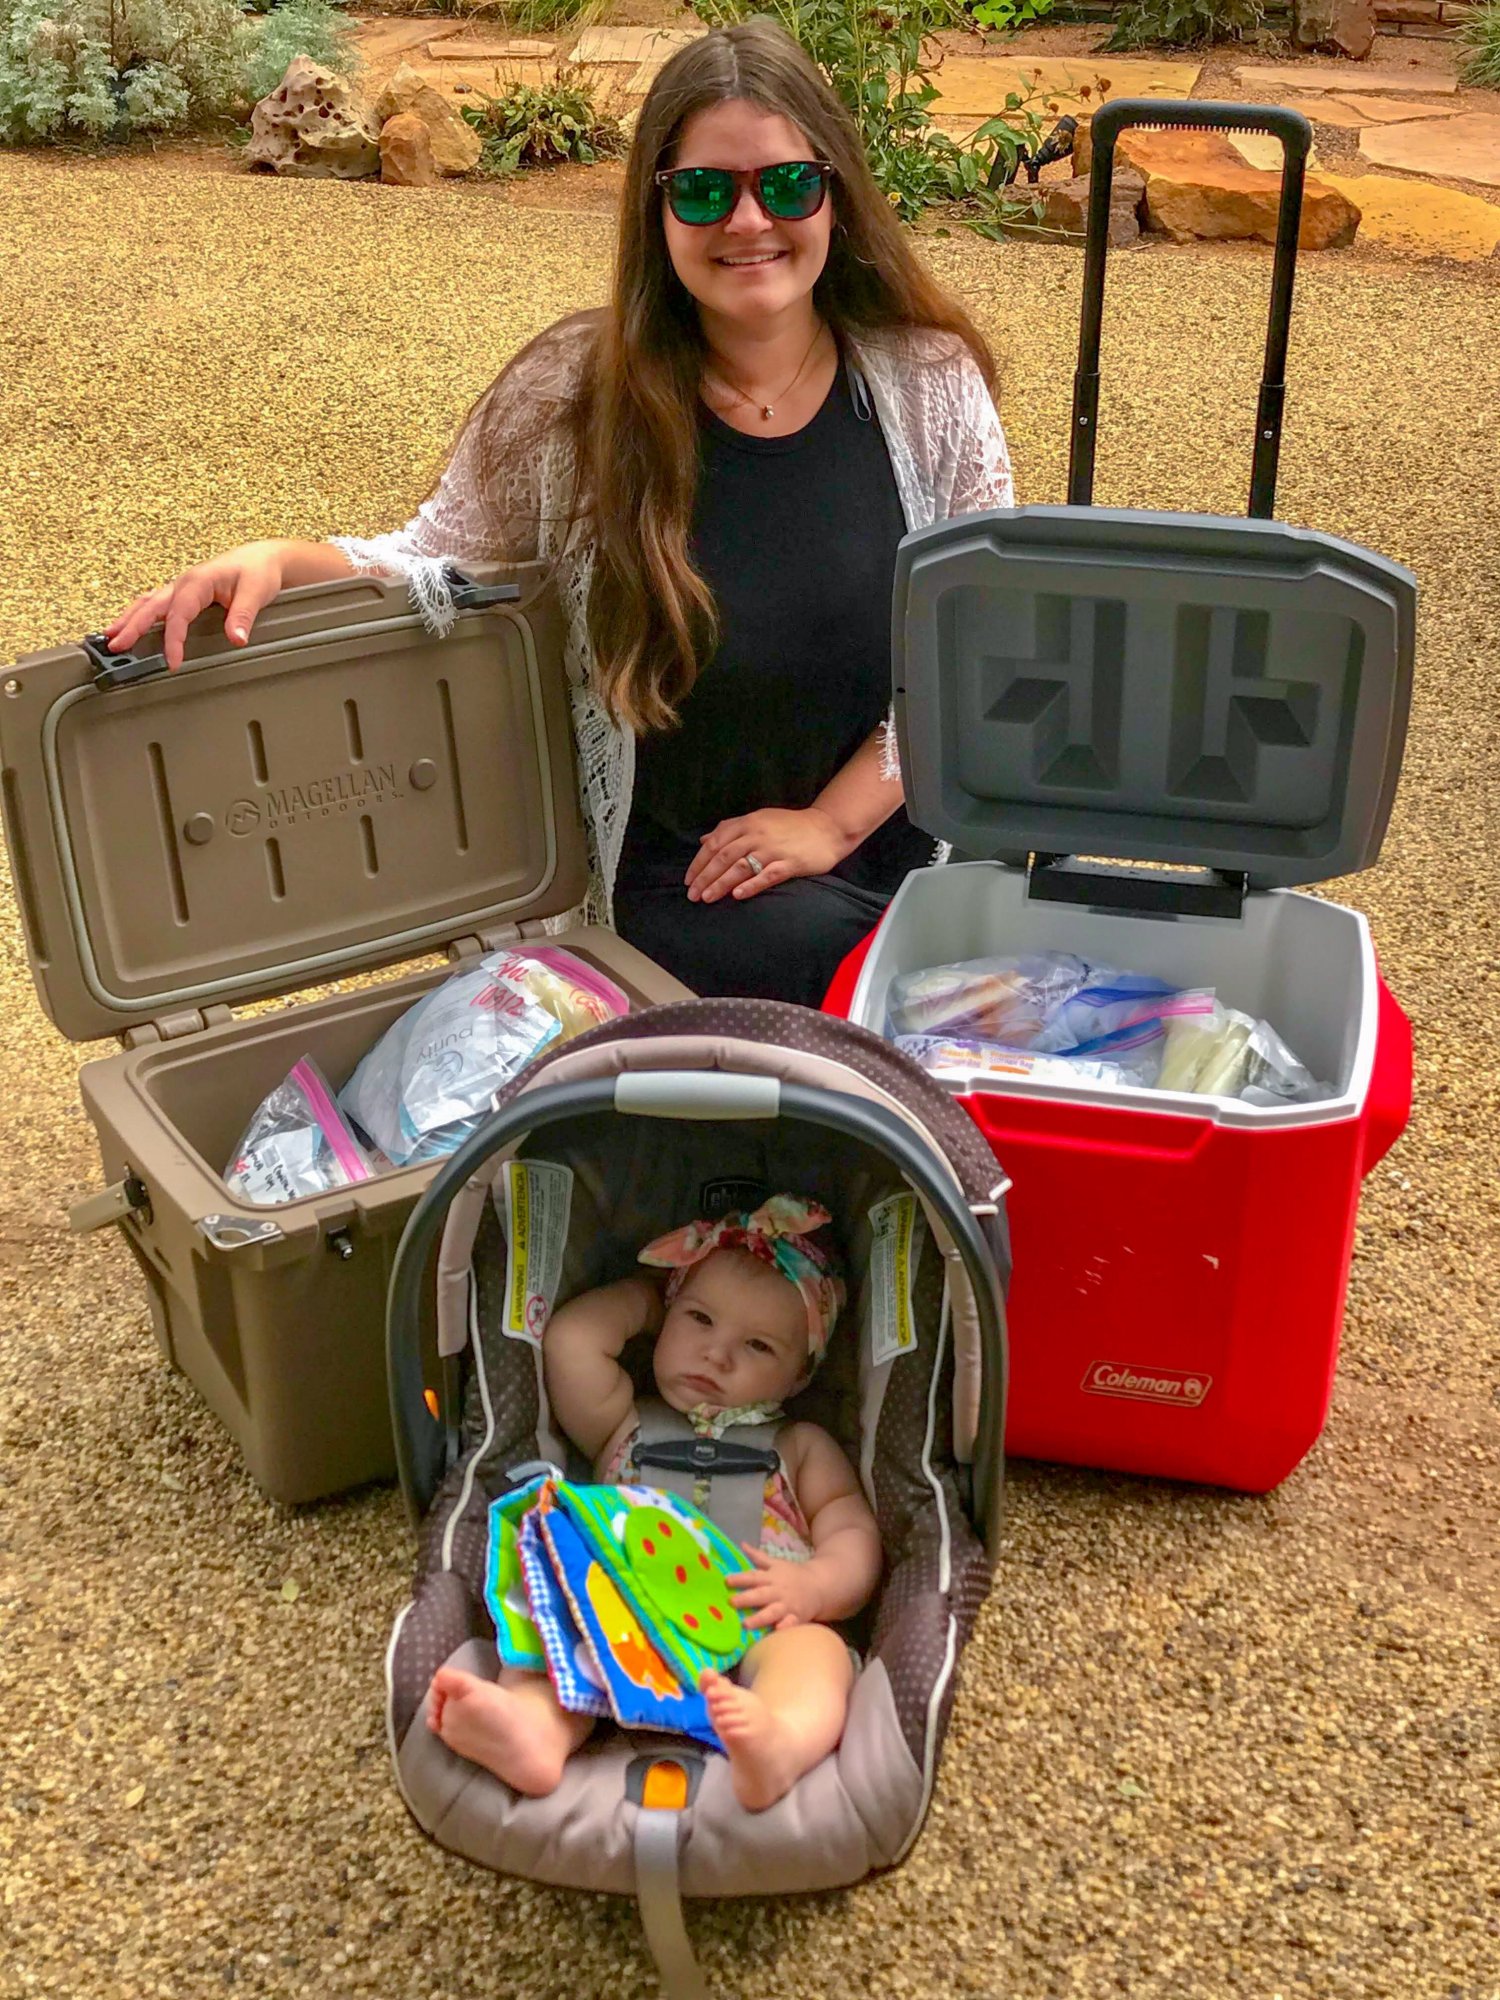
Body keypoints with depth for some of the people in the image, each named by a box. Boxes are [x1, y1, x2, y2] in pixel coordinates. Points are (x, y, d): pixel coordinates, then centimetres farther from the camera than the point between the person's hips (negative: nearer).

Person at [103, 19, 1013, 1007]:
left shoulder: (930, 382, -2)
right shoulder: (575, 392, -6)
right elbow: (441, 568, 3)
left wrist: (832, 820, -9)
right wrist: (281, 561, -18)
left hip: (902, 830, 3)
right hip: (681, 876, -2)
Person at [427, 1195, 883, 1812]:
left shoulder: (800, 1449, 28)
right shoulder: (625, 1425, 29)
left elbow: (855, 1536, 15)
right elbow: (570, 1339, 15)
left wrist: (812, 1586, -8)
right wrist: (645, 1297, 31)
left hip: (753, 1635, -1)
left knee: (818, 1646, -33)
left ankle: (779, 1743, -66)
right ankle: (534, 1728, -58)